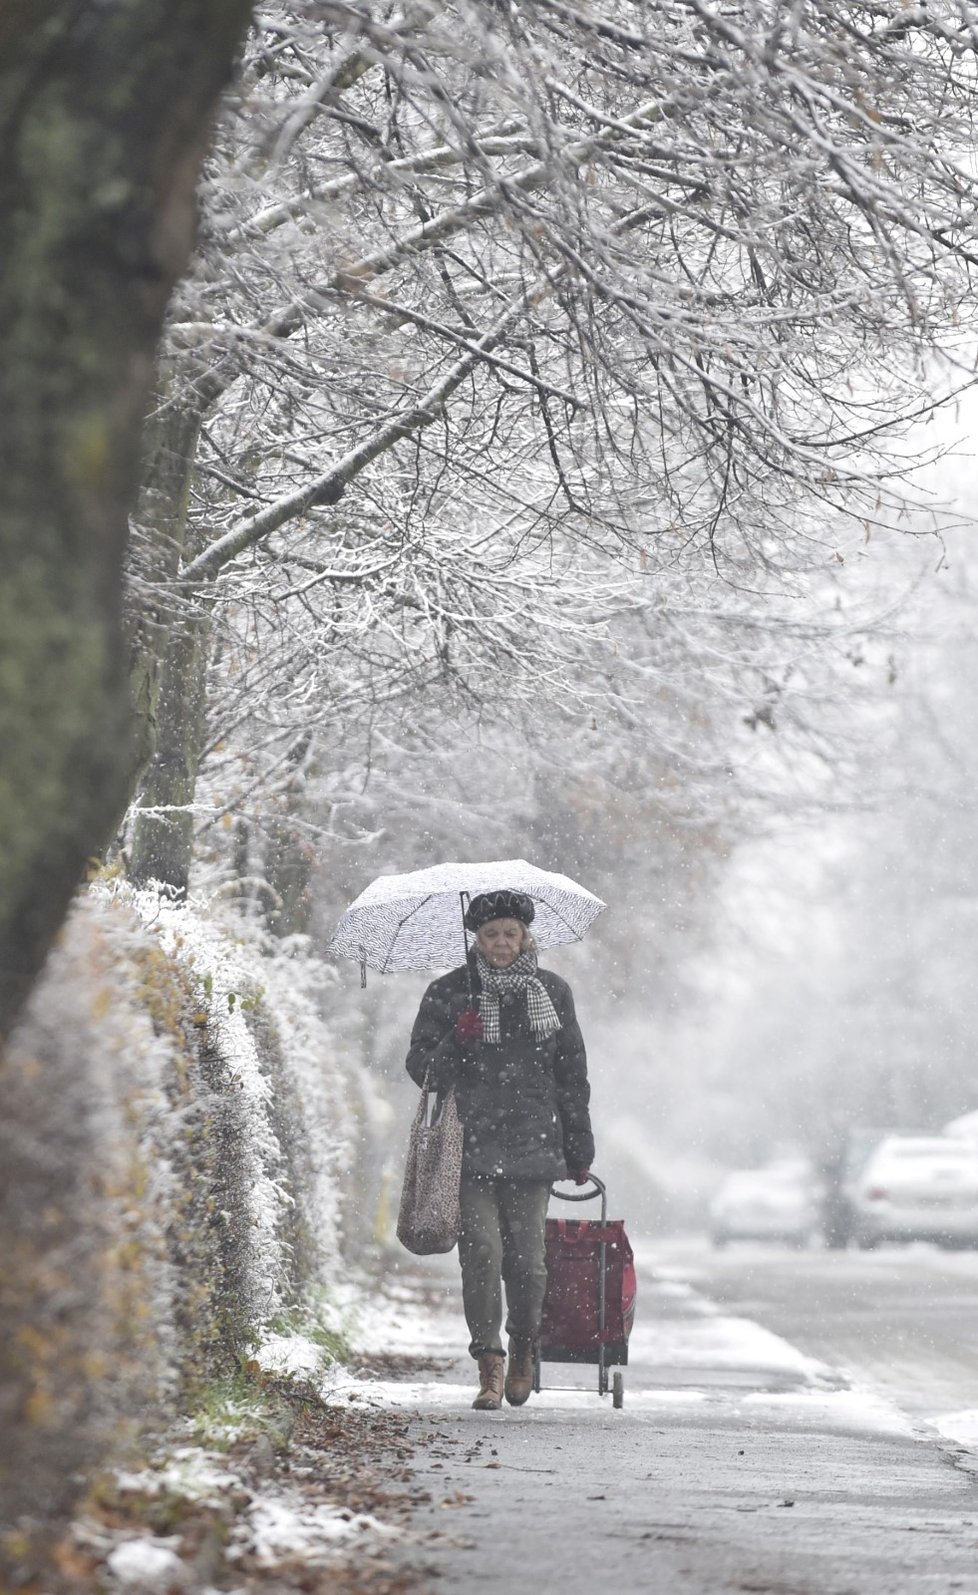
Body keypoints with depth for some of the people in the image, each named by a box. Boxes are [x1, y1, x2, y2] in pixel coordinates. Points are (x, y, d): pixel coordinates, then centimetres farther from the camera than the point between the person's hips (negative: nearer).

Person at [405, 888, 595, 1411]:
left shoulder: (553, 993, 10)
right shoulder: (449, 993, 5)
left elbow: (572, 1076, 14)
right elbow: (421, 1069, 5)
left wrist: (579, 1151, 13)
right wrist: (457, 1043, -15)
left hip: (532, 1147, 1)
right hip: (470, 1148, -1)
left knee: (527, 1258, -2)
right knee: (481, 1252, -11)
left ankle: (524, 1349, 22)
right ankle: (490, 1366, -4)